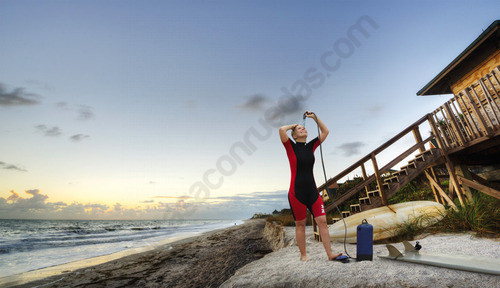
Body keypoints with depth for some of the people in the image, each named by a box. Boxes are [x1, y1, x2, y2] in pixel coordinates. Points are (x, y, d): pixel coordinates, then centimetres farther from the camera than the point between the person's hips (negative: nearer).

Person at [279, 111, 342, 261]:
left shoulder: (311, 146, 11)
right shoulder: (291, 147, -2)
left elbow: (325, 131, 16)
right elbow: (281, 129, -18)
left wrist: (314, 117, 11)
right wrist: (293, 125, 2)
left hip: (312, 192, 4)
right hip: (297, 193, -4)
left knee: (322, 221, 0)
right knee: (300, 224, 6)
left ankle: (330, 254, 8)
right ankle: (303, 255, 19)